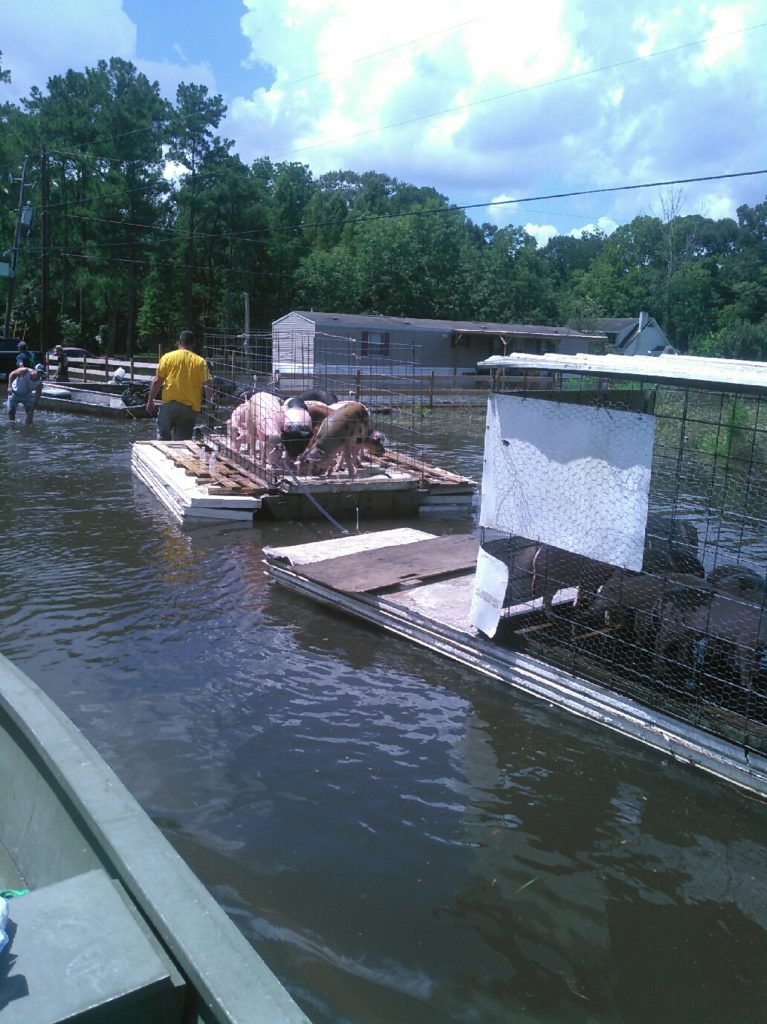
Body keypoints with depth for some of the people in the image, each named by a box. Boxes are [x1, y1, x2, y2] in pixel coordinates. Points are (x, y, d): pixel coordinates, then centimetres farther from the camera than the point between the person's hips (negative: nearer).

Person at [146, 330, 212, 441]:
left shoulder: (168, 357, 1)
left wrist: (150, 401, 7)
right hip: (190, 407, 1)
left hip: (169, 403, -1)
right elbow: (207, 385, -5)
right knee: (182, 442, 5)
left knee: (163, 436, 10)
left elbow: (157, 381, -1)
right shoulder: (200, 361, 2)